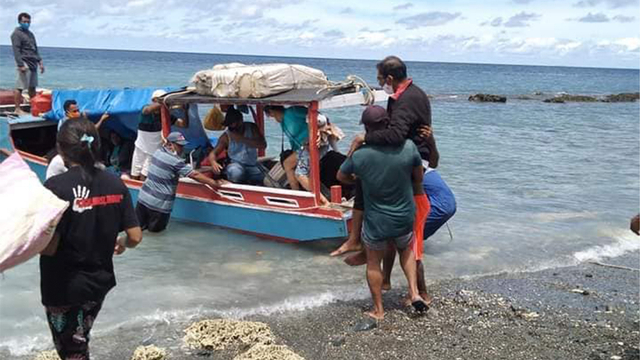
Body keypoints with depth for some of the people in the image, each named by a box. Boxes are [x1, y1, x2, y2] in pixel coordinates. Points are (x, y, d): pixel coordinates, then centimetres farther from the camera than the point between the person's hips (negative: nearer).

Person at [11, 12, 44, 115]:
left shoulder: (30, 34, 22)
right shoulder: (16, 34, -4)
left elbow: (35, 49, 26)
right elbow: (16, 51, -12)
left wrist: (40, 62, 16)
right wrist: (21, 65, -20)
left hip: (33, 64, 8)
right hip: (24, 63, -8)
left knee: (32, 87, 13)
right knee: (19, 87, -8)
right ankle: (17, 109, -6)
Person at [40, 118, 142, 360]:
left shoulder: (56, 186, -21)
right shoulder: (115, 184, -6)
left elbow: (48, 247, -23)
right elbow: (135, 237, -5)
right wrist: (121, 243, 17)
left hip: (64, 286, -5)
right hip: (100, 281, 5)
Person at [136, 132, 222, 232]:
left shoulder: (158, 151, 2)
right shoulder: (175, 161, -18)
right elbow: (195, 175, -15)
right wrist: (213, 183, -7)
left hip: (143, 196, 6)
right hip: (159, 203, -6)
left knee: (138, 224, 20)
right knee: (156, 228, 14)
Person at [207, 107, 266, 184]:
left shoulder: (251, 128, 2)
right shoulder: (226, 136, -3)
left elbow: (263, 145, -11)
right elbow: (213, 153, -4)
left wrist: (242, 139, -20)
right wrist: (214, 162, -30)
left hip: (252, 165, 2)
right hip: (236, 164, -2)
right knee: (236, 173, -37)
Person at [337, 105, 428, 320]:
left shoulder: (359, 156, -19)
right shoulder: (408, 147, -16)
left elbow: (342, 177, 2)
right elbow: (418, 178, 1)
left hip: (376, 222, -2)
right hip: (405, 219, 2)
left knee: (373, 263, 20)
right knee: (406, 249, 31)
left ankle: (378, 310, 28)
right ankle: (414, 292, 18)